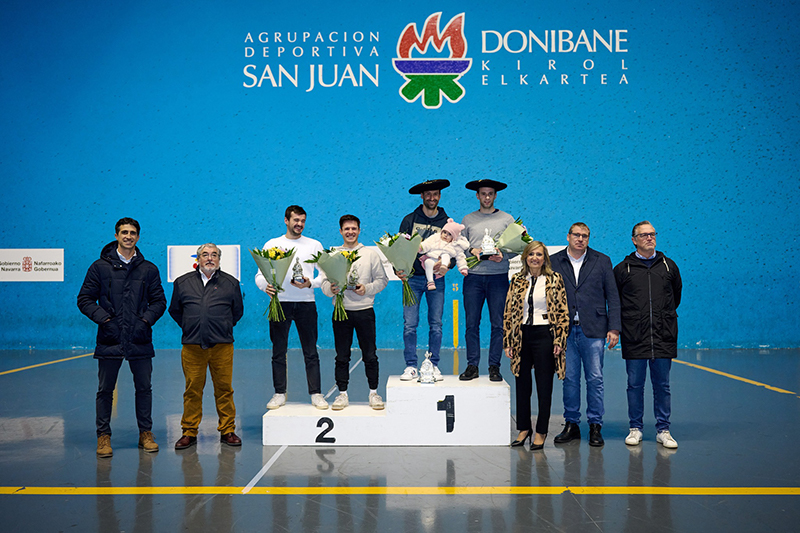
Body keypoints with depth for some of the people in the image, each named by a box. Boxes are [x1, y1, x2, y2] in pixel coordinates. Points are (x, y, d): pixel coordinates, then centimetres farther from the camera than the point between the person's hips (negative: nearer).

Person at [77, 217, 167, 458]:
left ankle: (146, 433, 19)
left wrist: (148, 318, -4)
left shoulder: (149, 269, 7)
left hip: (140, 339, 1)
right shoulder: (100, 267, 2)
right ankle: (103, 435, 16)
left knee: (144, 388, 7)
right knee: (105, 390, 5)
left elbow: (159, 301, 12)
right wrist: (103, 318, -9)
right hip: (110, 338, -1)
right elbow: (84, 299, 3)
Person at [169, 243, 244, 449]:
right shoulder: (182, 283, 9)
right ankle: (189, 432, 13)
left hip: (222, 346, 0)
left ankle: (227, 431, 13)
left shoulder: (230, 283, 8)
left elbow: (238, 310, 18)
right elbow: (174, 310, 20)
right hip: (192, 346, 0)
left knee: (224, 389, 3)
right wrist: (189, 327, 13)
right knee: (192, 390, 3)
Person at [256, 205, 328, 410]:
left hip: (306, 303, 0)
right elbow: (260, 274, 6)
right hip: (280, 302, 0)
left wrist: (310, 283, -13)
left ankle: (316, 394, 7)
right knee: (279, 351, 5)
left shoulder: (314, 245, 10)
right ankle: (279, 394, 14)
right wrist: (265, 285, -15)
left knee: (310, 351, 1)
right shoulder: (272, 244, 10)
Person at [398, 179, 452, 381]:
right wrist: (399, 269, -12)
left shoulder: (446, 222, 8)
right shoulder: (409, 220, 7)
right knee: (409, 324, -5)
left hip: (436, 279, 1)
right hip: (412, 278, -1)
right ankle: (411, 366, 2)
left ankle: (434, 365, 11)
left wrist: (447, 265, -16)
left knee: (436, 324, 1)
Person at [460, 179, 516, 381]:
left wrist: (503, 255, -12)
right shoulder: (468, 220, 13)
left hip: (498, 276, -1)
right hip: (473, 276, 1)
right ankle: (472, 366, 7)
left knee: (498, 324, -1)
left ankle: (494, 367, 7)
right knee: (472, 324, 0)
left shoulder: (507, 219, 9)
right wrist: (471, 251, -8)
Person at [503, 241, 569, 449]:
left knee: (544, 385, 3)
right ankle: (524, 428, 23)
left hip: (544, 335, -3)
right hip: (522, 336, 3)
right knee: (522, 384, 10)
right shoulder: (516, 280, 7)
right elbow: (509, 313, 7)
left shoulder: (554, 279, 0)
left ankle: (541, 432, 13)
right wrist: (508, 342, 2)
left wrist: (559, 341, -9)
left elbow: (562, 313, -2)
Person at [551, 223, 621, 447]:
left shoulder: (602, 261, 6)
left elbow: (613, 297, 5)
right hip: (565, 330, 1)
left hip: (593, 330, -1)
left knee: (595, 379, 0)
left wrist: (614, 328, -3)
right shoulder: (554, 262, 6)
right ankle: (571, 424, 16)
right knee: (569, 379, 6)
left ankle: (595, 426, 10)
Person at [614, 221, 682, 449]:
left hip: (663, 337, 1)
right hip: (634, 338, -1)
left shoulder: (669, 266, 9)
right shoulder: (622, 269, 3)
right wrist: (624, 322, 8)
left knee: (662, 385, 5)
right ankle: (635, 428, 15)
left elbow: (676, 295, 21)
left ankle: (663, 430, 13)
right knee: (635, 384, 5)